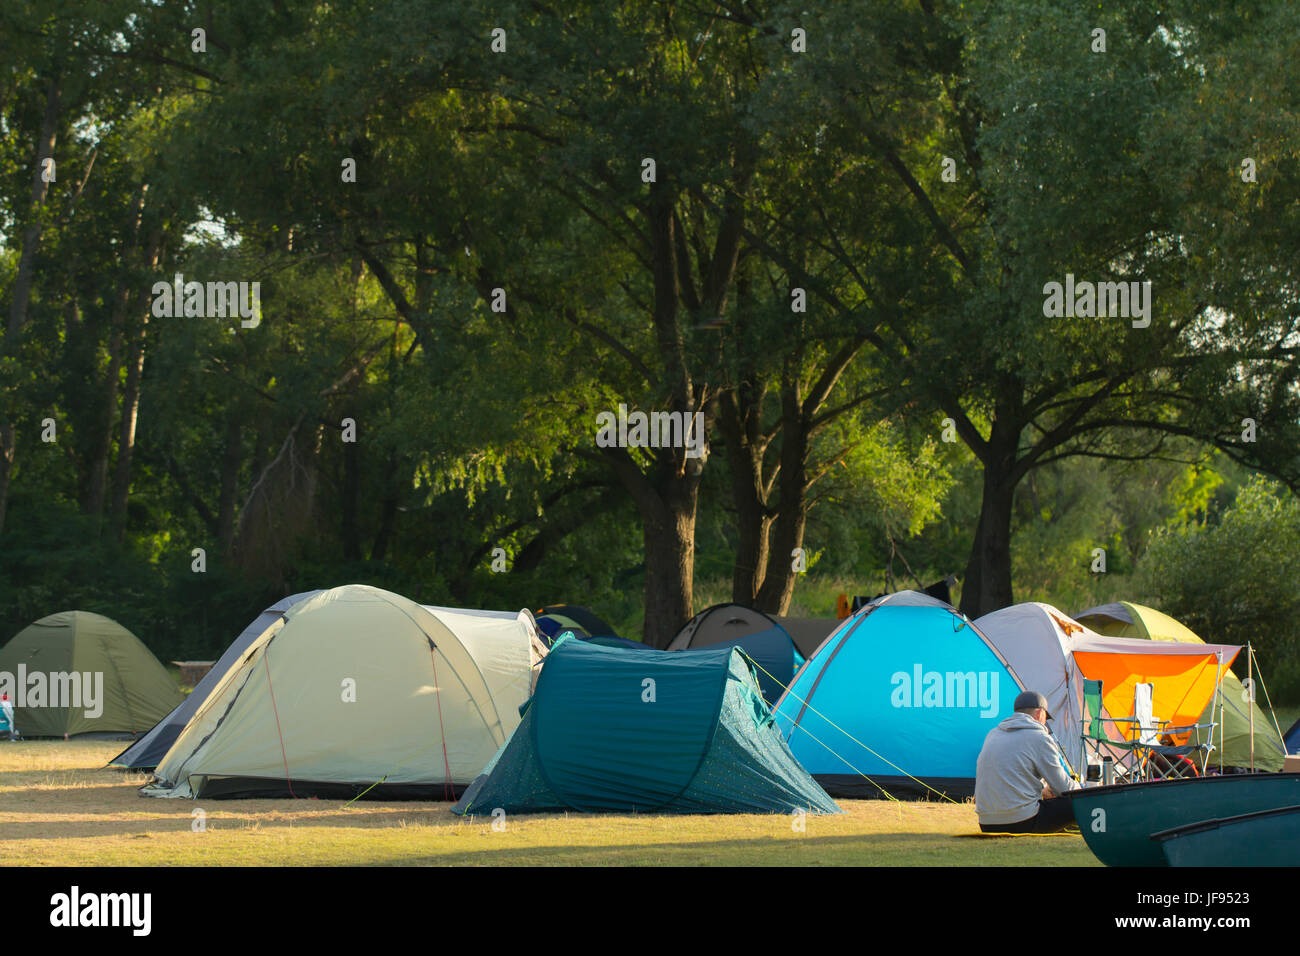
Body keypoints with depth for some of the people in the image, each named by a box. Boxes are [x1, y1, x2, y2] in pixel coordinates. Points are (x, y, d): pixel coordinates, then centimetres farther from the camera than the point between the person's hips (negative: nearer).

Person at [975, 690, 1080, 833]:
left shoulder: (993, 735, 18)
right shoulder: (1039, 738, -3)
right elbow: (1063, 788, 1)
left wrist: (1042, 789, 36)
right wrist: (1077, 788, 24)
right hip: (1021, 823, -7)